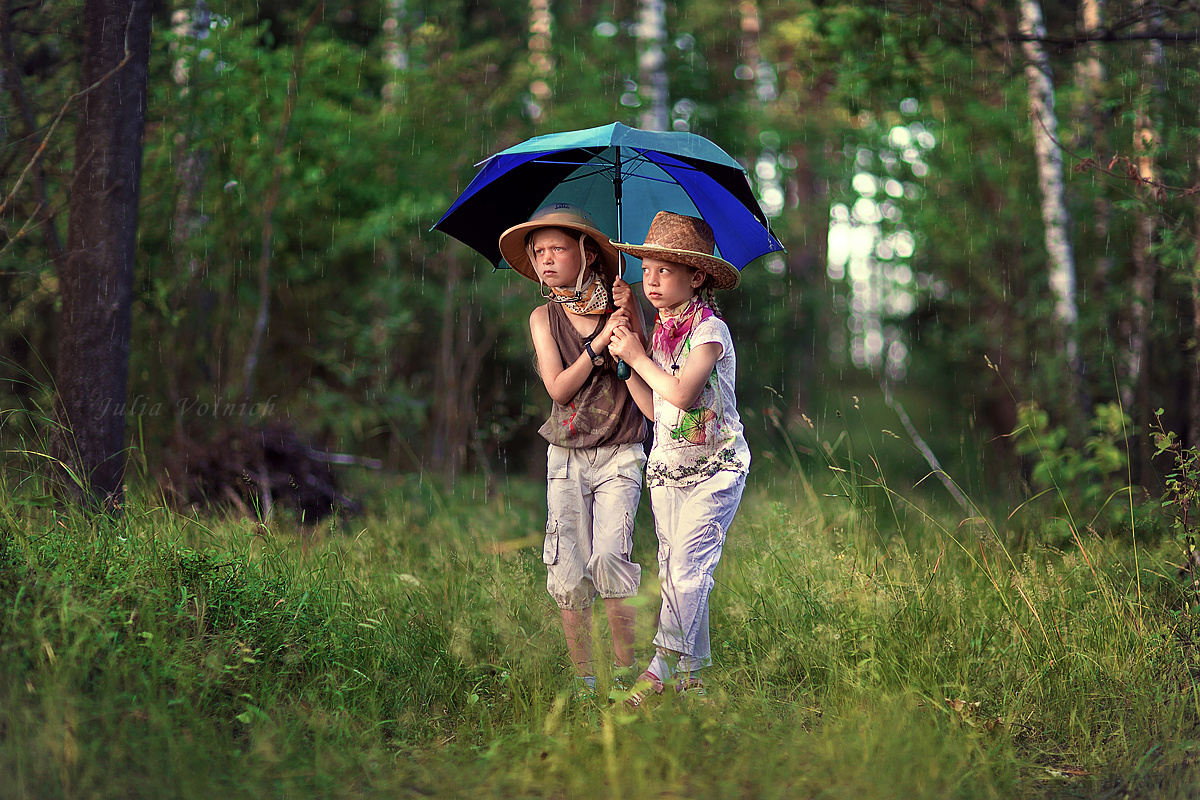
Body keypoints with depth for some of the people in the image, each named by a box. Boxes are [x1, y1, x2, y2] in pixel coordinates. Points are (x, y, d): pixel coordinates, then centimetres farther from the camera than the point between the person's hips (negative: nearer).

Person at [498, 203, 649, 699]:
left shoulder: (621, 304, 1)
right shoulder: (544, 318, 6)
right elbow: (559, 388, -6)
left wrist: (631, 319, -16)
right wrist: (599, 343, -15)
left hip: (620, 452, -2)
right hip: (566, 456, 2)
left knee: (609, 556, -17)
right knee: (567, 569, -3)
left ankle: (625, 671, -4)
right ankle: (583, 680, 8)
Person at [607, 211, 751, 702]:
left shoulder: (710, 330, -11)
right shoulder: (659, 331, 11)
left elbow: (683, 392, -25)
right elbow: (654, 408, 10)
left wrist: (639, 357, -12)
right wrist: (625, 363, 0)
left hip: (714, 468, -7)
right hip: (666, 467, 7)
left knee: (688, 569, -15)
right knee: (672, 572, 5)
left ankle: (663, 666, -19)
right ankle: (691, 676, 10)